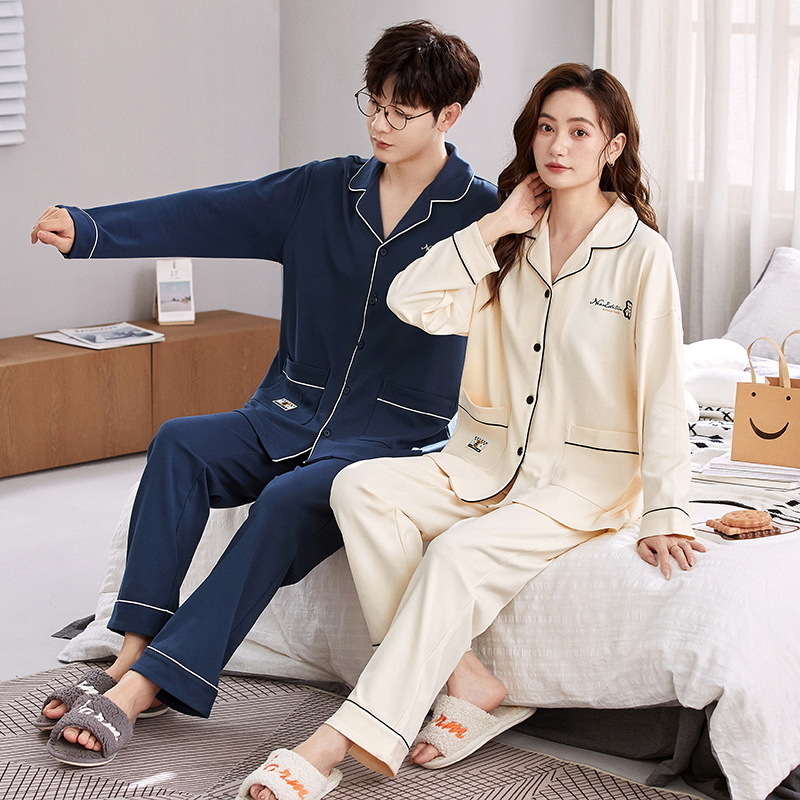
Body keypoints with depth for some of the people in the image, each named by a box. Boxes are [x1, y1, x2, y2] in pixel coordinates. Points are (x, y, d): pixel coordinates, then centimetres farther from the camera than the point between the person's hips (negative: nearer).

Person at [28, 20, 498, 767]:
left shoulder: (479, 215, -2)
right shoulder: (324, 191, 9)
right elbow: (209, 215, 0)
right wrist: (89, 230, -9)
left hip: (397, 438, -5)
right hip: (295, 415, 5)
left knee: (289, 500, -32)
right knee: (180, 444, -22)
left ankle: (145, 686, -32)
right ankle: (134, 650, -23)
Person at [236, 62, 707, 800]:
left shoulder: (641, 254, -6)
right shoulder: (512, 244, 10)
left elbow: (662, 392, -11)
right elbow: (411, 301, -3)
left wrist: (665, 515, -19)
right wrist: (498, 226, -5)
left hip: (587, 479, -6)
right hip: (491, 461, 6)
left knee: (461, 552, -31)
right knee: (360, 489, -19)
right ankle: (467, 683, -22)